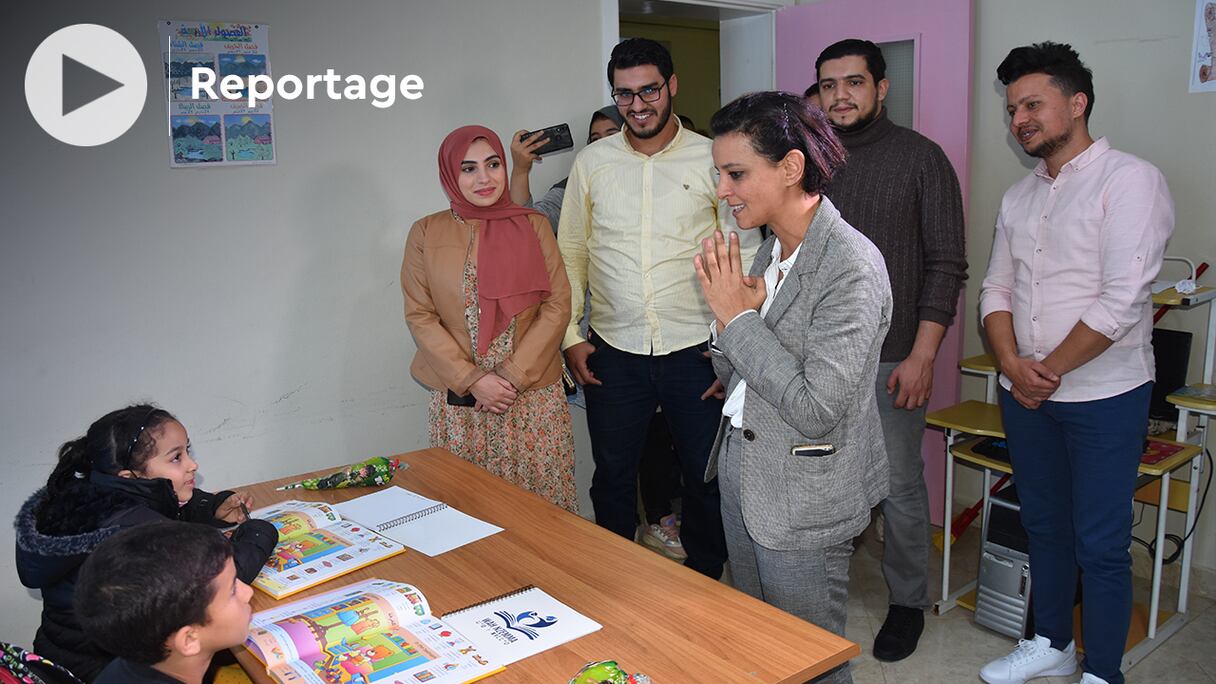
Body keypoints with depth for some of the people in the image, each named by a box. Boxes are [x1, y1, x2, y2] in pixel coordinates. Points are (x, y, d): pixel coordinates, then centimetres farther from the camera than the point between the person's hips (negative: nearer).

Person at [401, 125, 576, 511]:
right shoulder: (426, 233, 3)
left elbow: (557, 305, 0)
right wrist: (472, 380, -10)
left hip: (534, 396, 0)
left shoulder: (533, 225, 4)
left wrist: (514, 375, -9)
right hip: (459, 400, 0)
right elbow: (419, 317, 0)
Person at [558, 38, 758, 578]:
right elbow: (571, 253, 9)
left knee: (709, 478, 9)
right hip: (613, 353, 2)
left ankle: (705, 582, 33)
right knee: (613, 478, 14)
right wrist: (571, 337, 2)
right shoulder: (591, 162, 5)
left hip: (696, 351, -1)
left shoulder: (712, 159, -1)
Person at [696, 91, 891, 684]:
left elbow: (816, 409, -28)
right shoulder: (770, 251, 3)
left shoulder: (852, 267, -22)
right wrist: (729, 312, -12)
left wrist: (738, 317, -22)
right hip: (743, 472, 8)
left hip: (803, 502, -8)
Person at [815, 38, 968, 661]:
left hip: (892, 359, -3)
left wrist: (922, 357, -12)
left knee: (899, 487, 5)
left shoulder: (920, 158, -2)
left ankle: (907, 602, 25)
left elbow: (947, 265, -5)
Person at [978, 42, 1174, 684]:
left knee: (1101, 544, 3)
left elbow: (1121, 301, -19)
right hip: (1024, 393, 6)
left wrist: (1050, 370, -12)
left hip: (1103, 395, -6)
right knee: (1044, 525, 18)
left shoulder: (1129, 180, -11)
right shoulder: (1019, 196, 11)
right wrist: (1013, 364, -7)